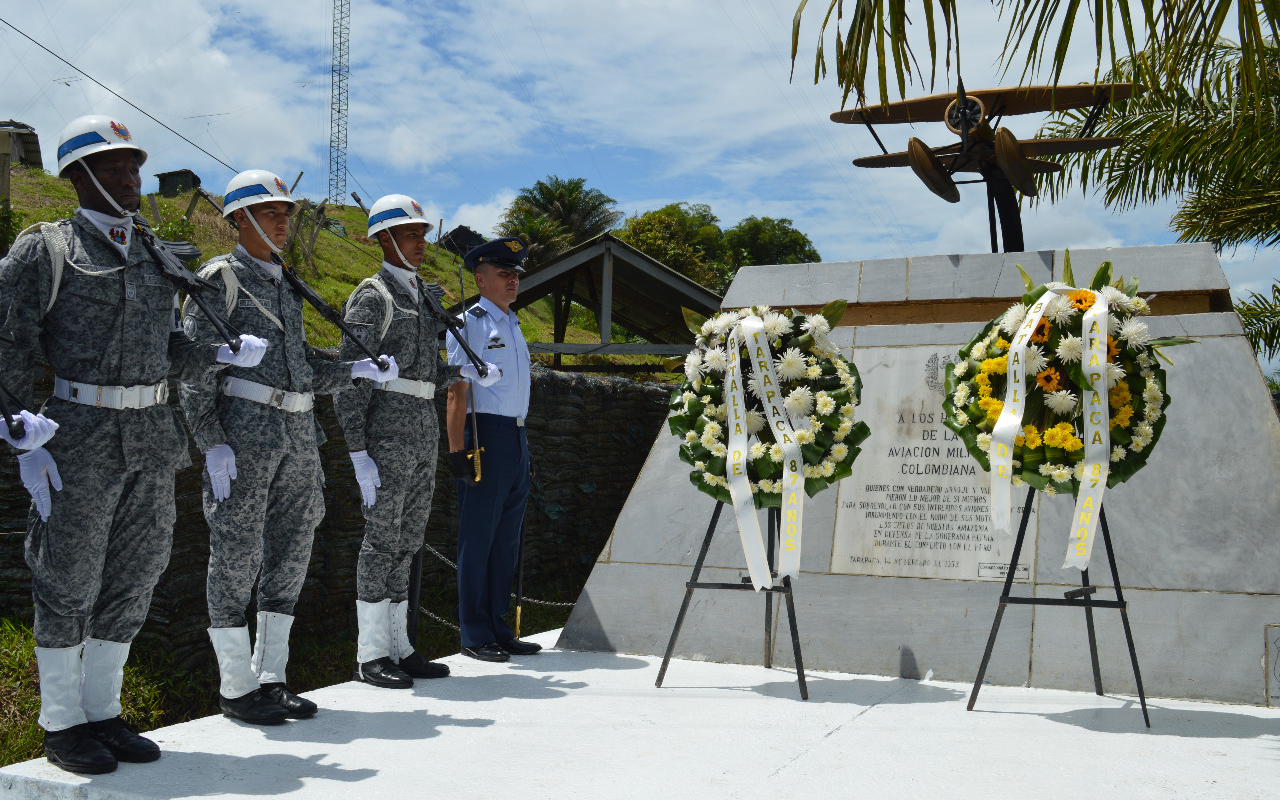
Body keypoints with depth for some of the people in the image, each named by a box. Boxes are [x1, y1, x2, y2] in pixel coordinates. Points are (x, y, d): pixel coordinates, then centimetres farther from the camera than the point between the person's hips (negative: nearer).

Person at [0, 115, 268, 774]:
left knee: (132, 578, 10)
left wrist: (225, 355, 1)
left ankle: (102, 713, 23)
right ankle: (61, 724, 15)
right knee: (68, 582, 2)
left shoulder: (154, 258, 16)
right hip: (79, 440, -6)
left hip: (151, 436, 6)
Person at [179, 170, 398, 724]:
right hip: (244, 430, -7)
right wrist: (212, 444, -17)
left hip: (297, 434, 8)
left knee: (291, 552, 9)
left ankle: (270, 677, 18)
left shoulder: (287, 287, 20)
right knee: (237, 553, -1)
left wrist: (358, 370, 5)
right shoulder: (219, 279, -2)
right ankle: (236, 687, 8)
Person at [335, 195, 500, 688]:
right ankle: (370, 655, 3)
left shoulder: (421, 296, 17)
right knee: (382, 538, -5)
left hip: (424, 430, 8)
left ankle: (398, 646, 16)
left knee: (407, 540, 10)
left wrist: (463, 374, 3)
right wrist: (358, 453, -18)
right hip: (387, 430, -8)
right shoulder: (372, 298, -8)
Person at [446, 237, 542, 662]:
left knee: (507, 539, 11)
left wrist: (523, 442, 18)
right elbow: (457, 392, -12)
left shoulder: (513, 324, 19)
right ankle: (475, 636, 4)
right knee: (478, 538, -3)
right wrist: (457, 451, -18)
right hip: (485, 435, -8)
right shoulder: (469, 323, -5)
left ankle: (499, 629, 19)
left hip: (518, 437, 8)